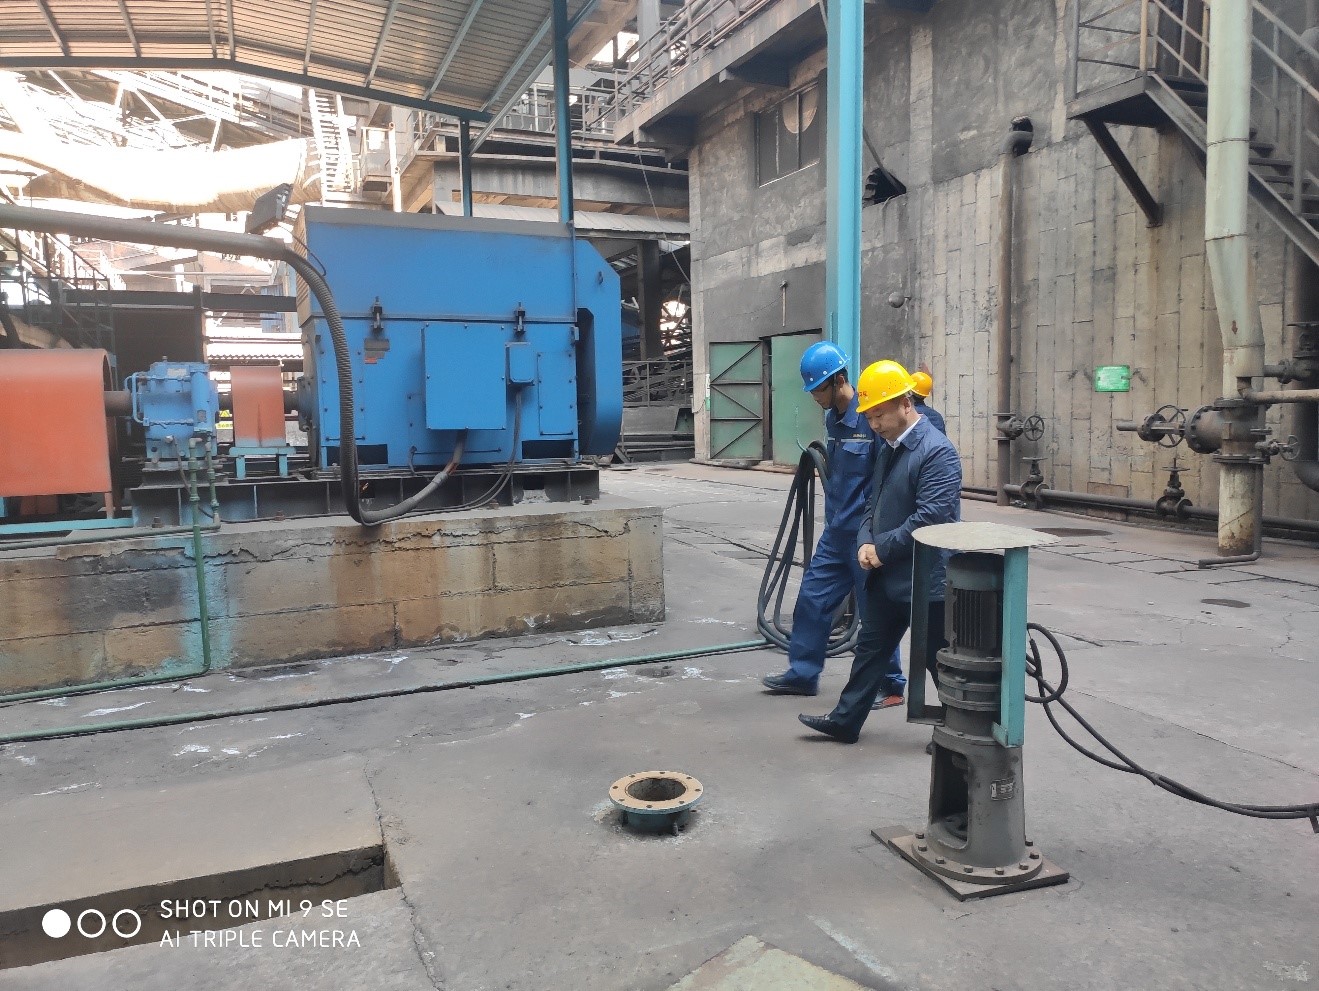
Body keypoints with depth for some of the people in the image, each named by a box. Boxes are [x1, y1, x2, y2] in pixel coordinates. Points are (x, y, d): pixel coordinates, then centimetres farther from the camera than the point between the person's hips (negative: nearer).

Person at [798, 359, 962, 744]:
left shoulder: (937, 451, -19)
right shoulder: (887, 448, 10)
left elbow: (929, 518, -25)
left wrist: (882, 548, -16)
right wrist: (865, 542, -3)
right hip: (886, 575, 9)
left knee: (939, 660, 6)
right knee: (870, 648, 16)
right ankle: (846, 720, 26)